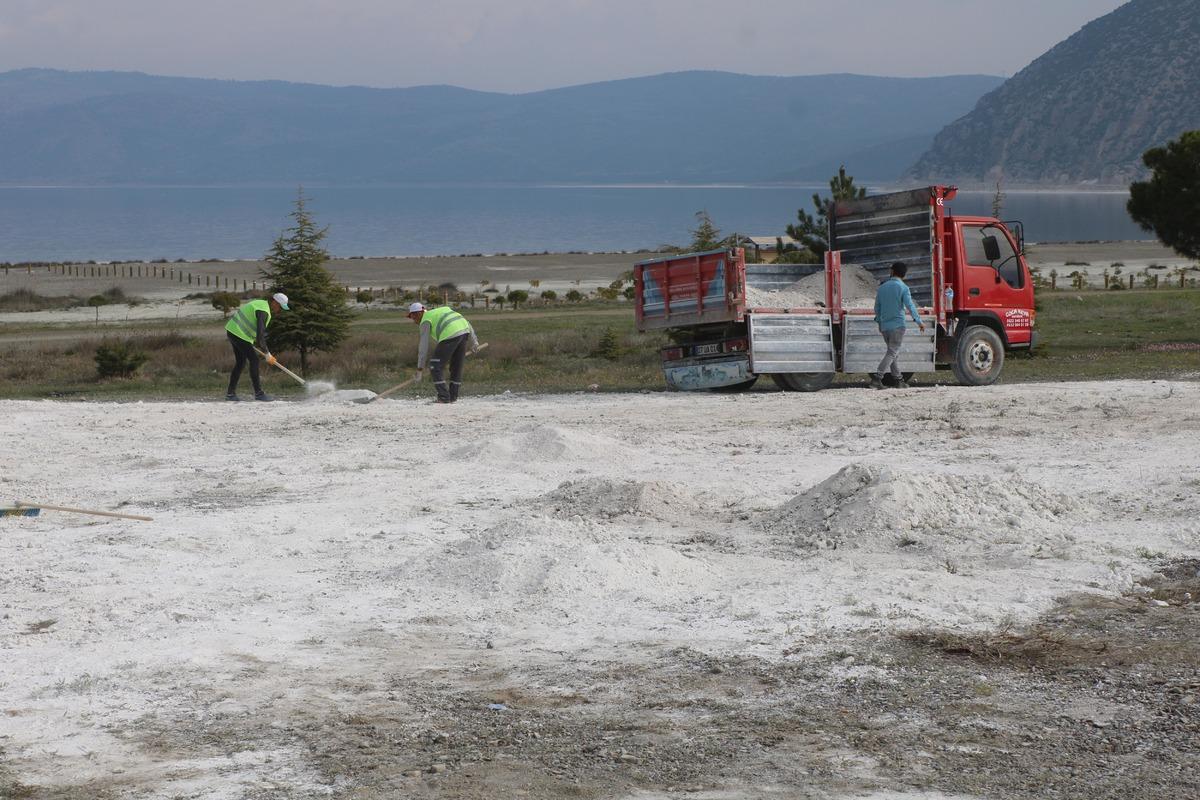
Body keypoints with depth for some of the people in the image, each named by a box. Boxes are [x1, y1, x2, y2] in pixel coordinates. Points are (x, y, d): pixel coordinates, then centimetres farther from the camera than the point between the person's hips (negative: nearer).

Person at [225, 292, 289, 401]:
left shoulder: (261, 304, 12)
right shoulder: (263, 311, -20)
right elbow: (260, 335, -25)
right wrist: (267, 354, -20)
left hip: (232, 331, 11)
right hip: (239, 334, -11)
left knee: (240, 362, 14)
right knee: (254, 359, -8)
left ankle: (230, 394, 16)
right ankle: (258, 393, -7)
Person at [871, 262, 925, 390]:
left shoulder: (882, 287, 9)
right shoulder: (903, 288, -8)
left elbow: (877, 308, 15)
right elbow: (910, 306, -13)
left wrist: (879, 322, 29)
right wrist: (919, 322, -5)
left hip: (884, 326, 6)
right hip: (898, 325, -6)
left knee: (894, 353, 15)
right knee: (892, 353, -6)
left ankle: (899, 380, 15)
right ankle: (877, 378, -19)